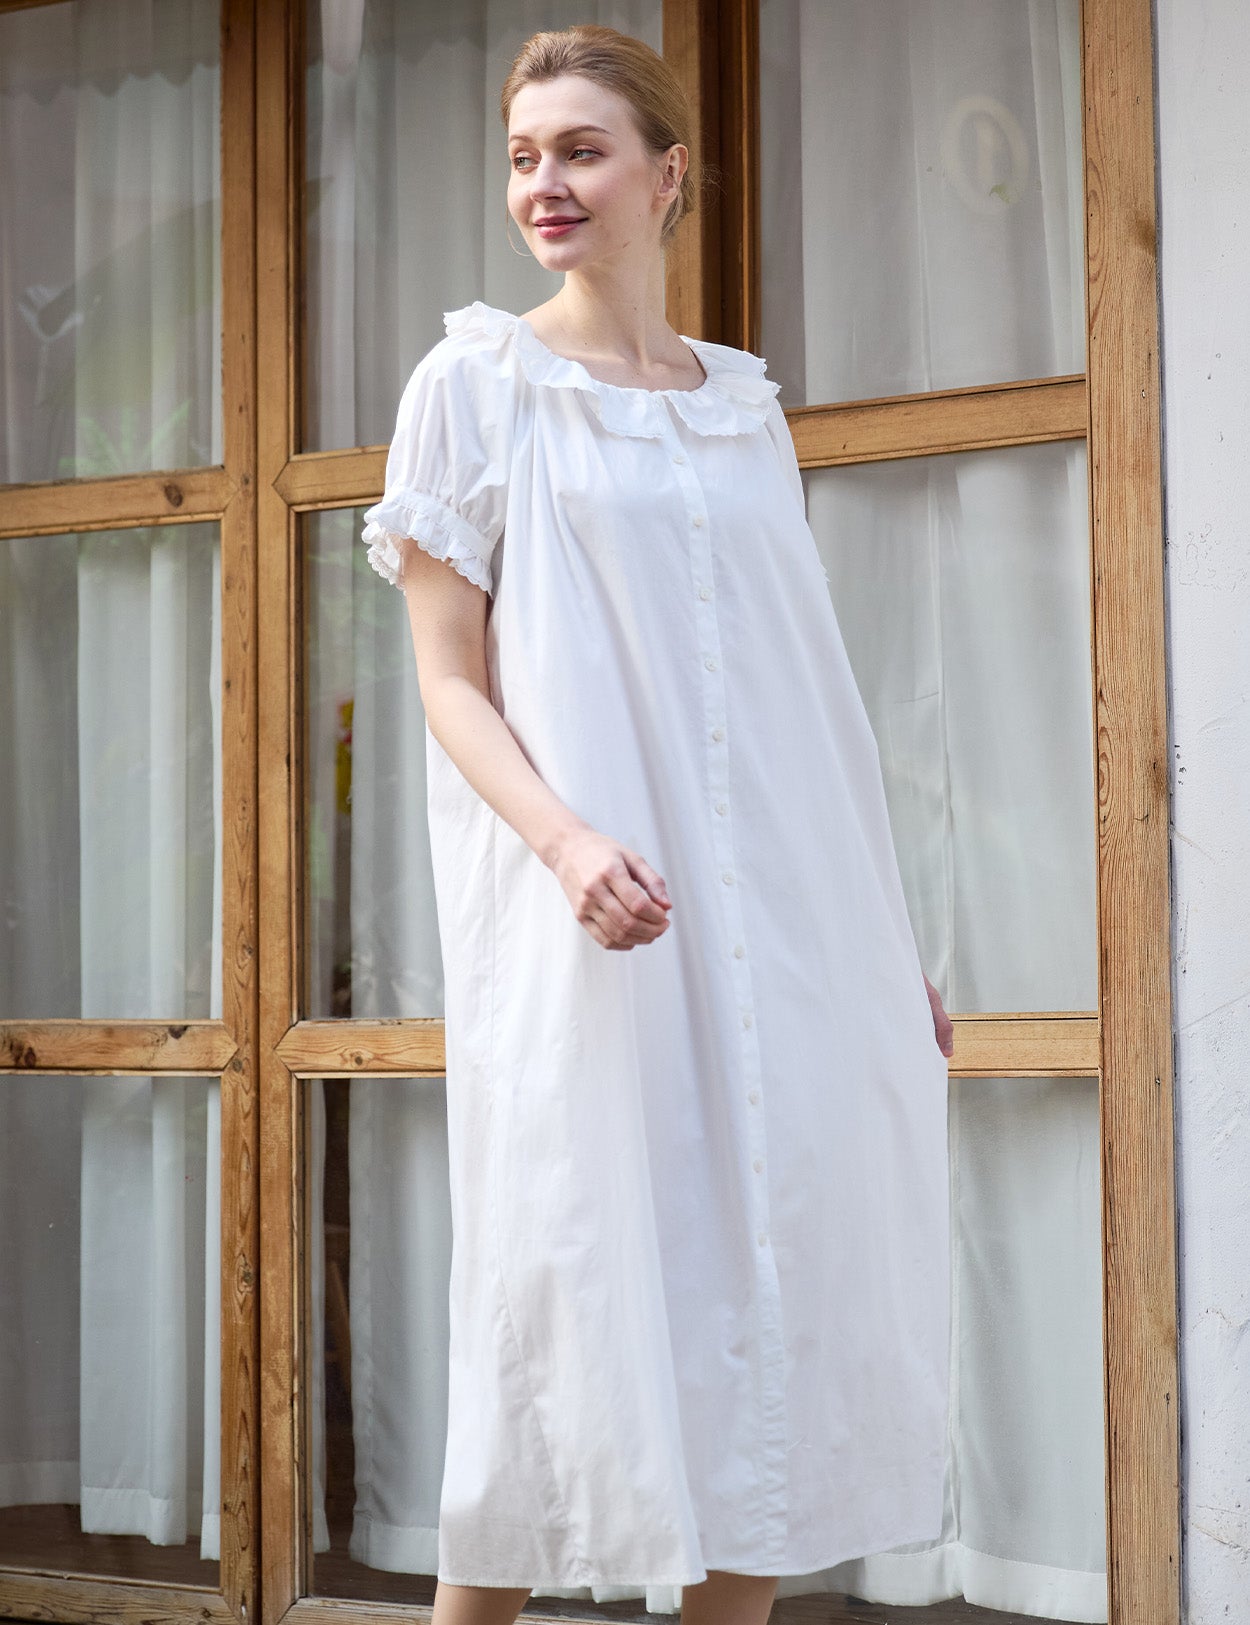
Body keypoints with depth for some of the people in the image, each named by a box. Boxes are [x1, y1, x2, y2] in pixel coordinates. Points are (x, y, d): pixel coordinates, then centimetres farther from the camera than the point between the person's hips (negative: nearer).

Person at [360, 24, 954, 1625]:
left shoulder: (744, 402, 14)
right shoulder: (476, 382, 2)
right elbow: (450, 680, -3)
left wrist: (888, 936, 14)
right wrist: (568, 843, -21)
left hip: (782, 922, 4)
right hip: (586, 923, -4)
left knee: (777, 1288, 3)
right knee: (576, 1287, -3)